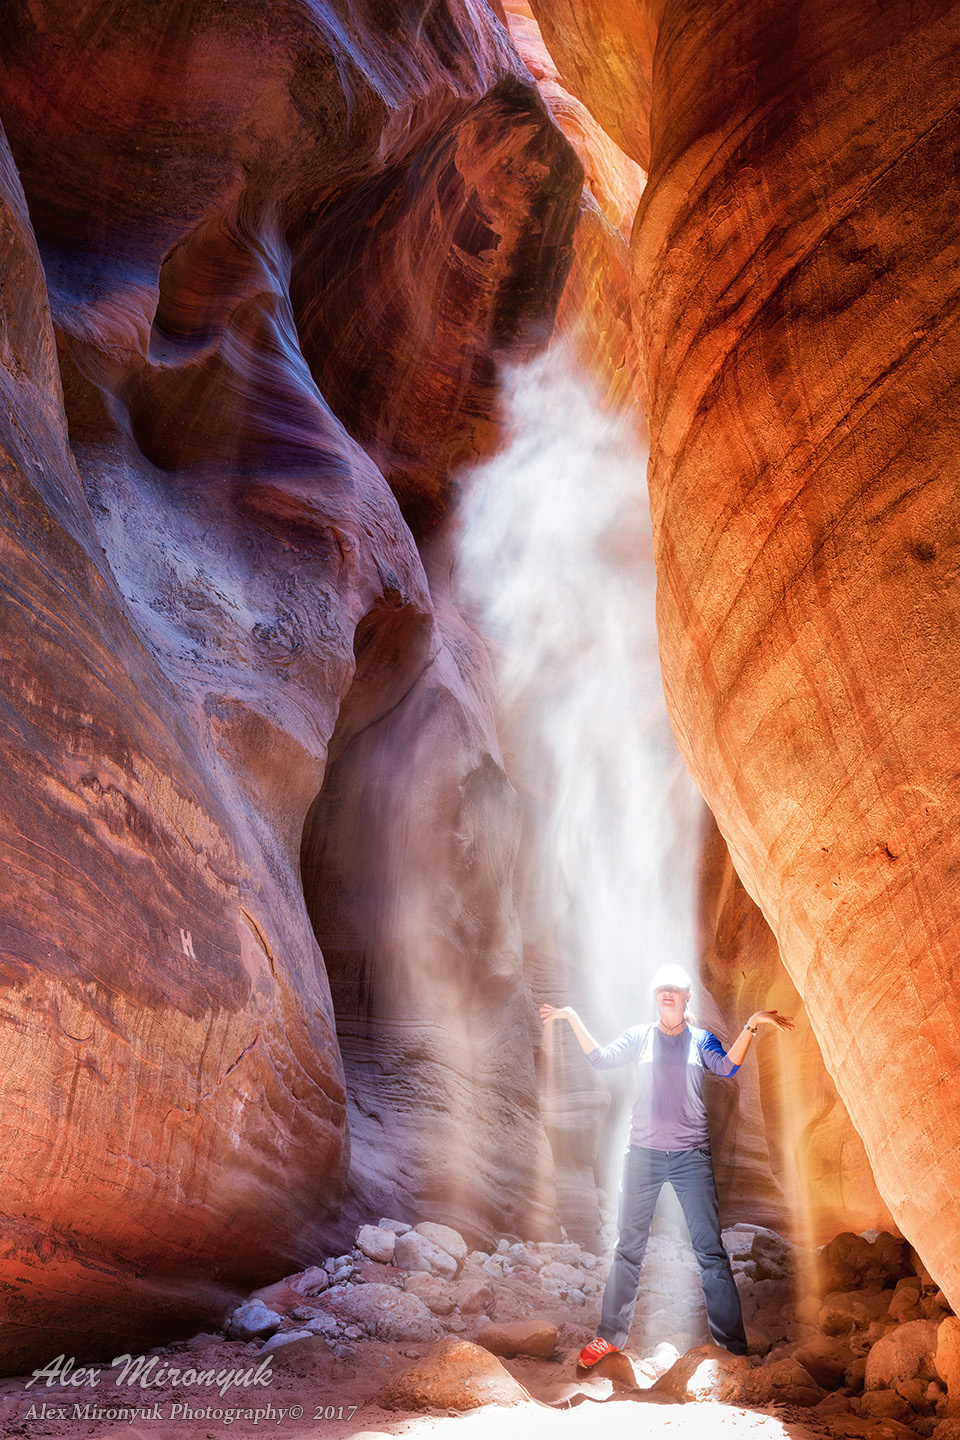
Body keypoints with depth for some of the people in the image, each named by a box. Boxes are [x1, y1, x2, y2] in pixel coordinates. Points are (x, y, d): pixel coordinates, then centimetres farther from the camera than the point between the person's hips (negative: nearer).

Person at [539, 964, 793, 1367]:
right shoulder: (640, 1036, 11)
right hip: (643, 1154, 1)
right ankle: (610, 1336, 17)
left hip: (692, 1156, -1)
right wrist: (573, 1019, -6)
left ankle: (733, 1345, 3)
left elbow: (727, 1066, -8)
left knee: (710, 1250, -2)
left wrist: (752, 1025, -20)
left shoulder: (701, 1039, 9)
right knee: (629, 1248, 7)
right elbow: (601, 1058, 2)